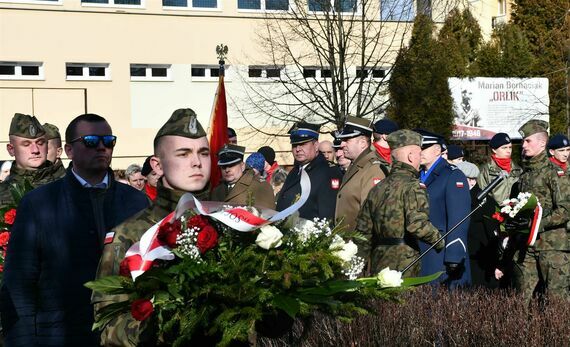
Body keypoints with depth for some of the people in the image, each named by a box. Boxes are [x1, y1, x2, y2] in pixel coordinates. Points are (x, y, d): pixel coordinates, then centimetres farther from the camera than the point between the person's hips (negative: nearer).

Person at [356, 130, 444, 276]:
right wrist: (439, 241, -6)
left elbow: (363, 230, 13)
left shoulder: (377, 188, 12)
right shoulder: (411, 186, -9)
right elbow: (417, 224, -23)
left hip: (378, 264, 7)